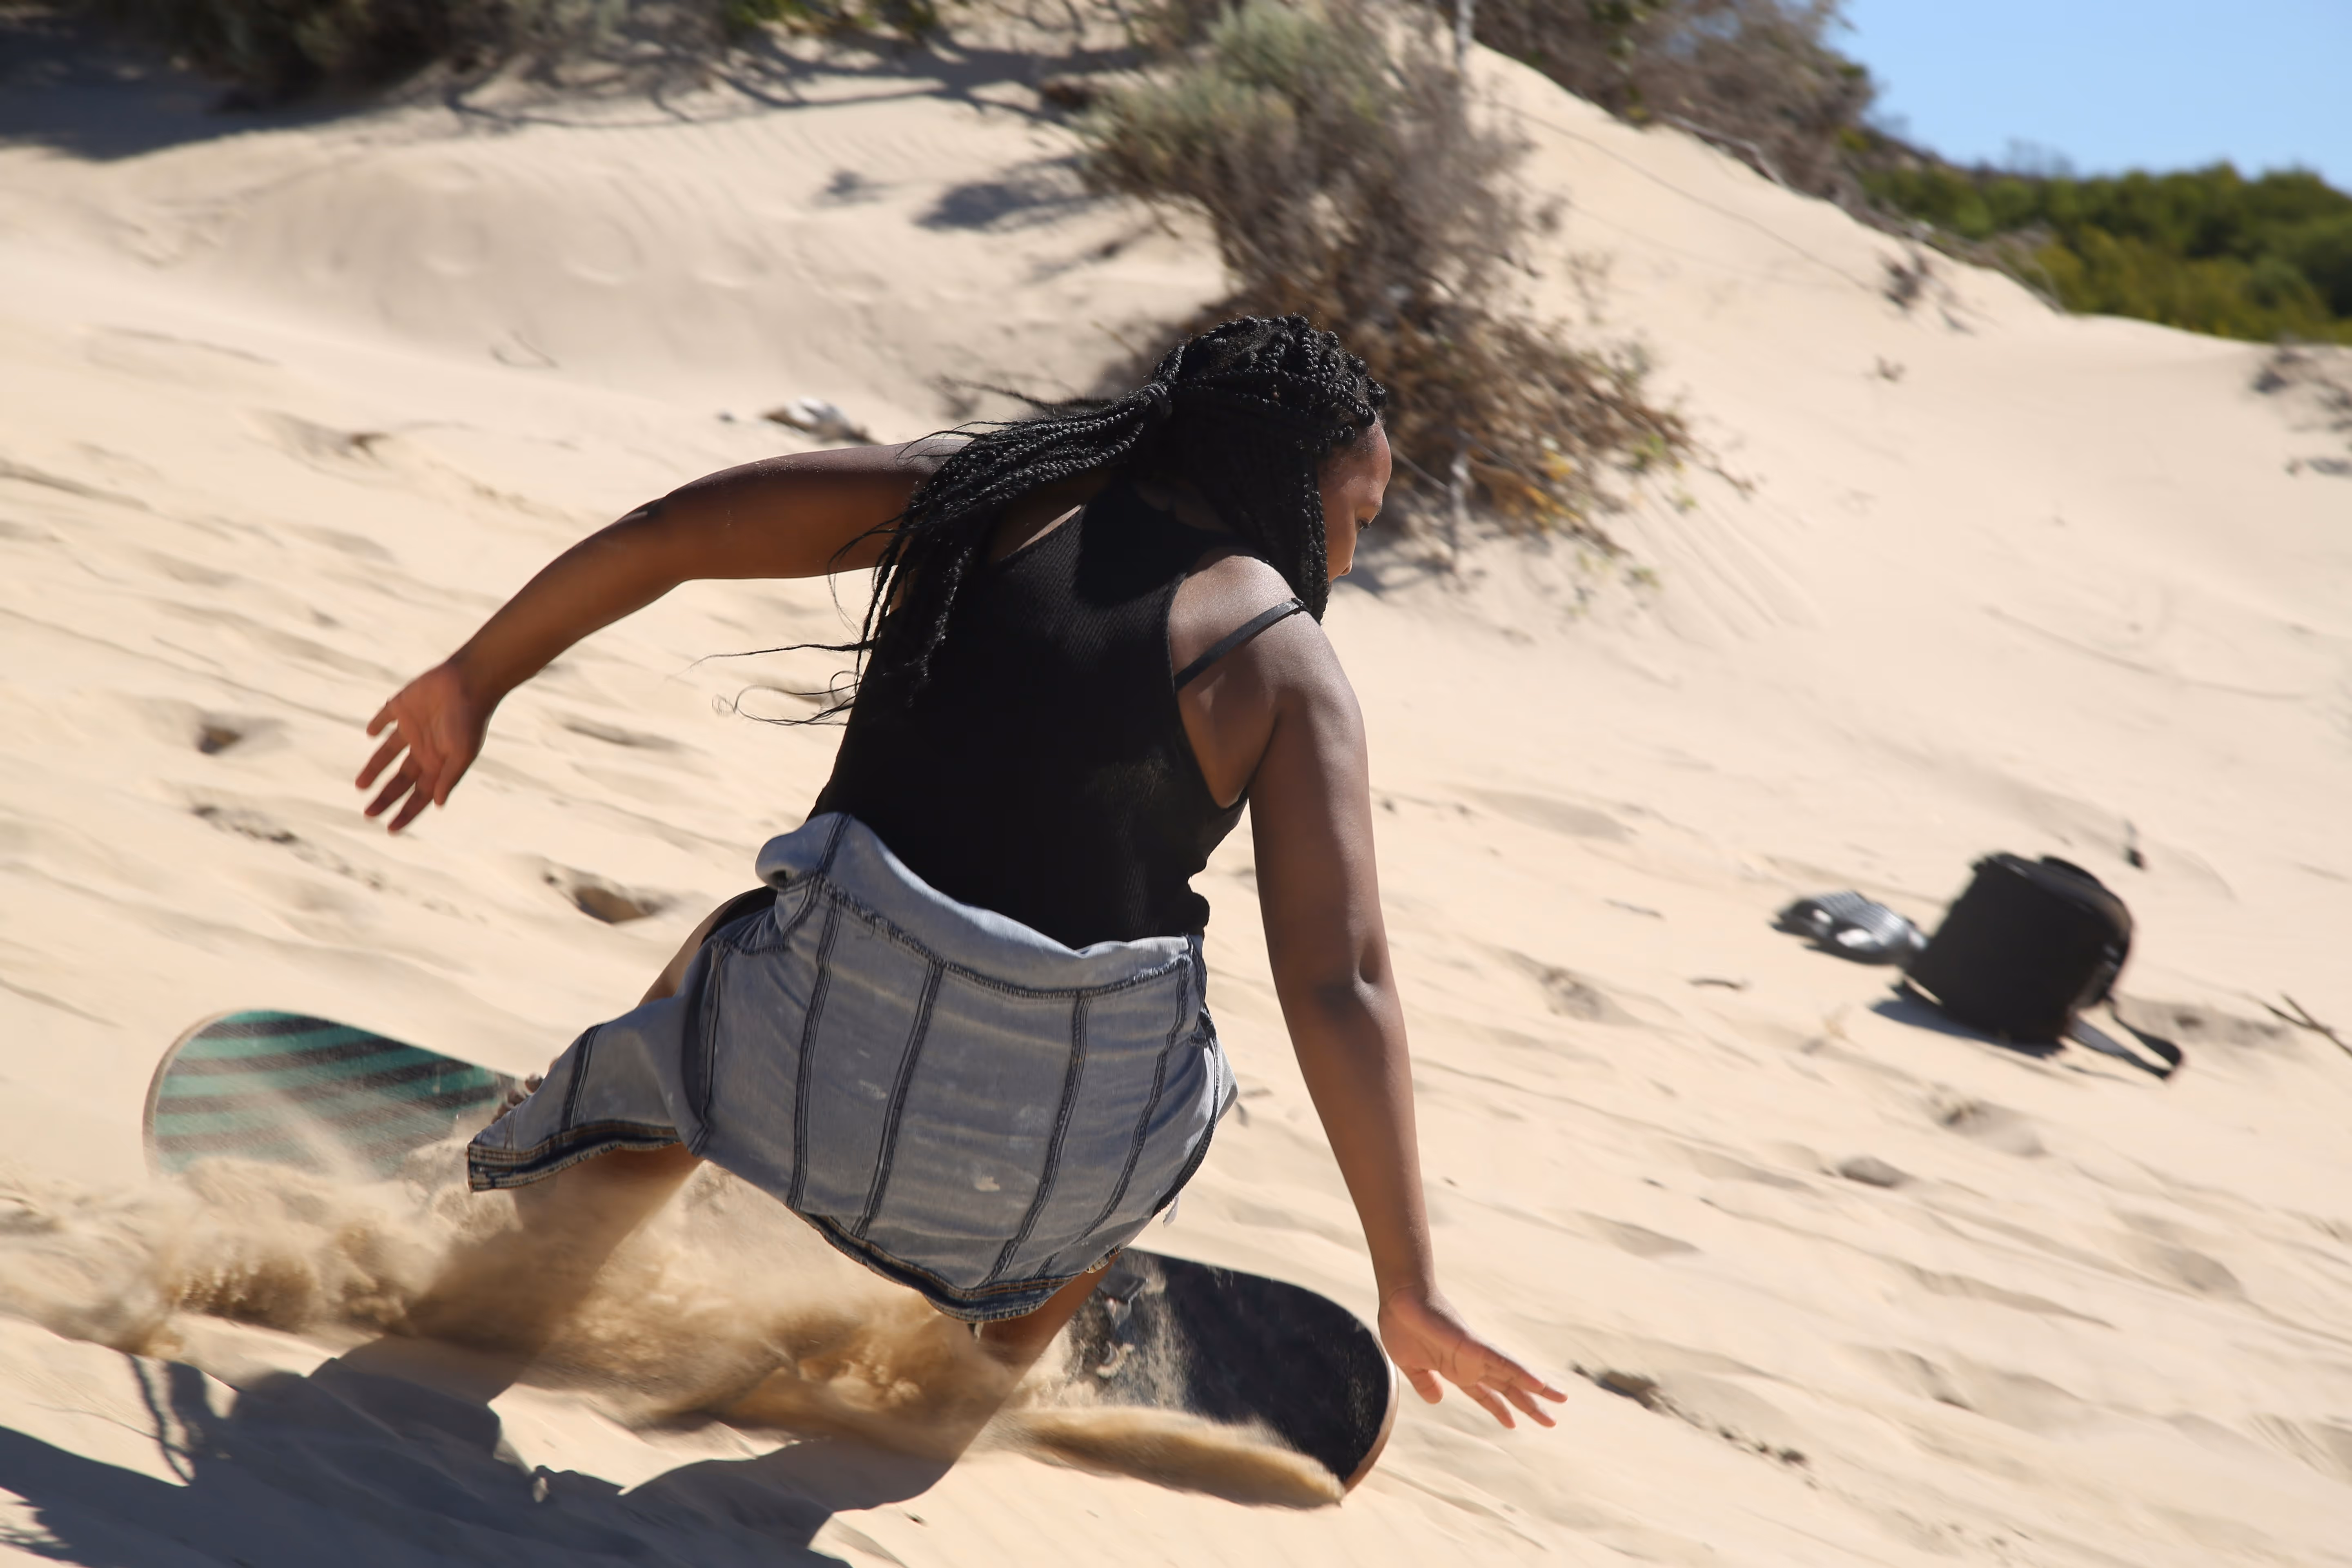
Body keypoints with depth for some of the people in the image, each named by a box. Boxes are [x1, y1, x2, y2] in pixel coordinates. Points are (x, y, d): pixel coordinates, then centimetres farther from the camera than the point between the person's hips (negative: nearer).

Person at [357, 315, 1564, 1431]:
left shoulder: (988, 488, 9)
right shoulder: (1288, 663, 1)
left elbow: (670, 530, 7)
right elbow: (1340, 990, -8)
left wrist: (474, 680, 20)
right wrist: (1406, 1285, -4)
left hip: (811, 1067, 2)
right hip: (1053, 1162, -1)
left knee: (729, 959, 38)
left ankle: (509, 1303, 40)